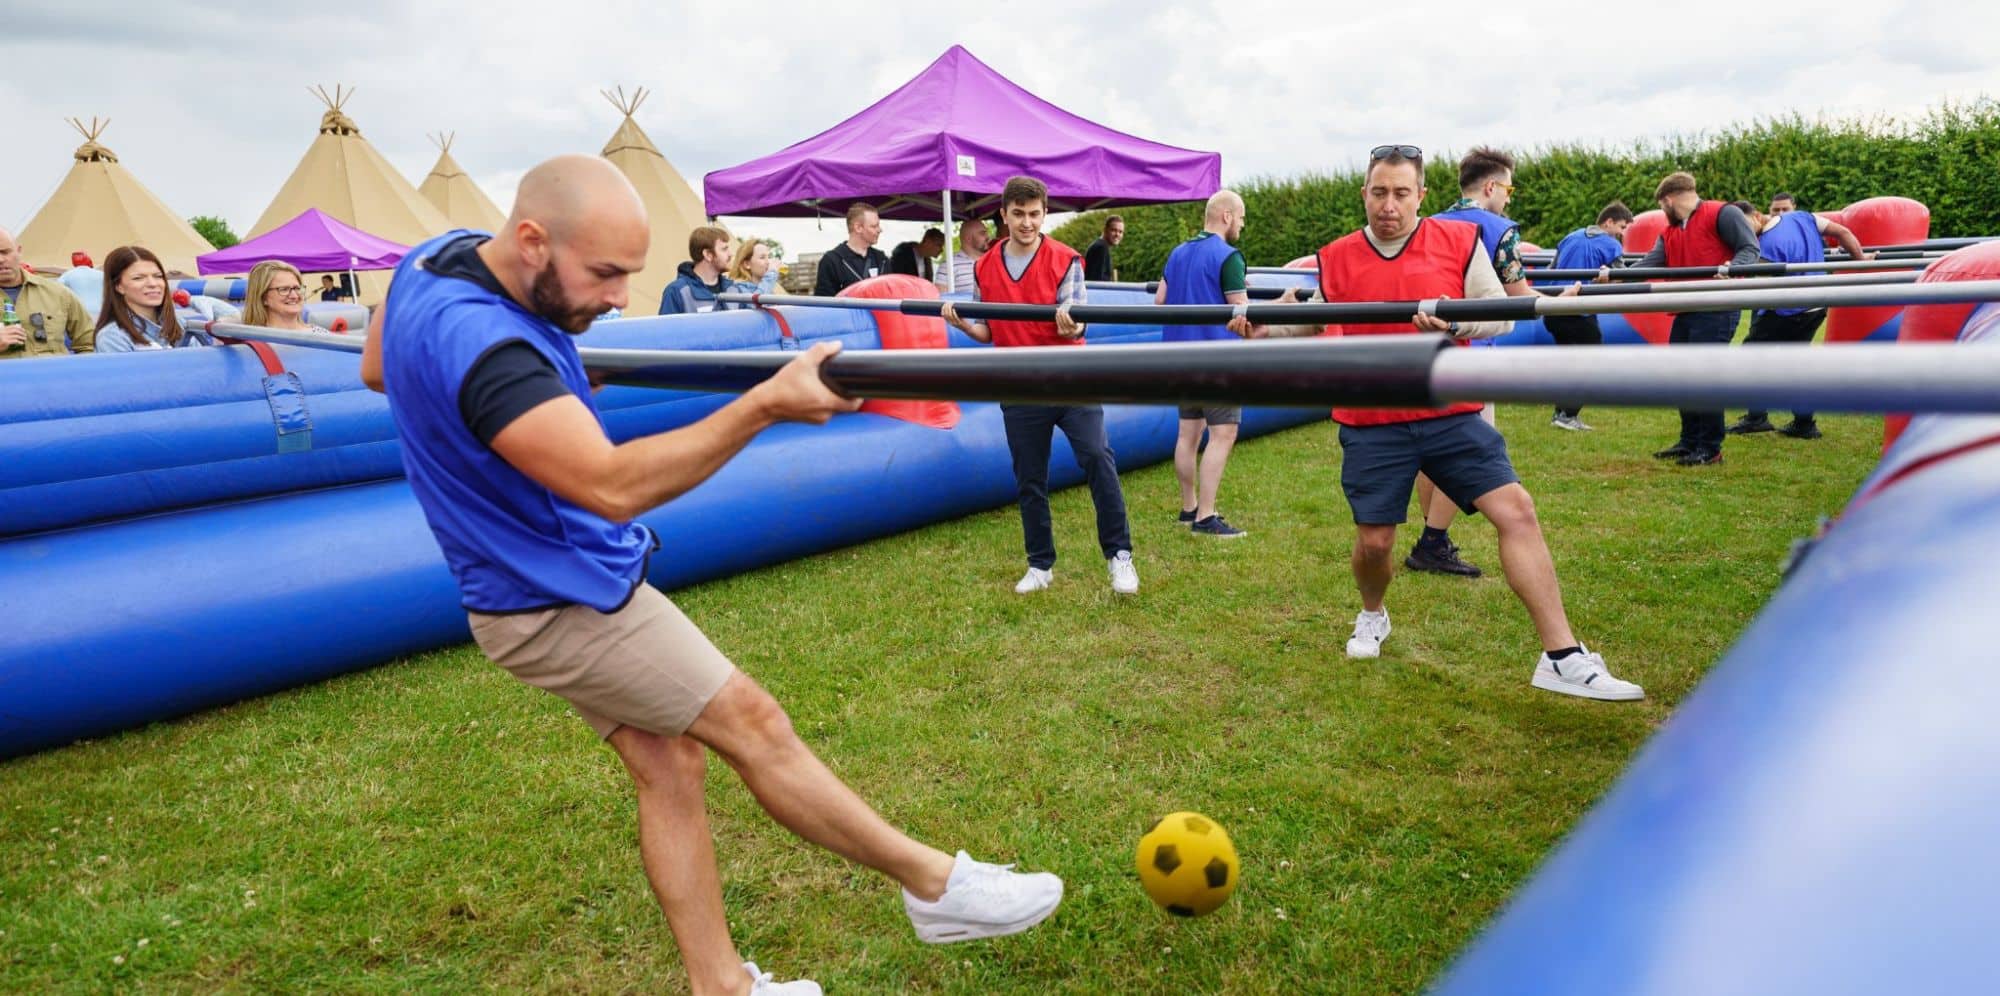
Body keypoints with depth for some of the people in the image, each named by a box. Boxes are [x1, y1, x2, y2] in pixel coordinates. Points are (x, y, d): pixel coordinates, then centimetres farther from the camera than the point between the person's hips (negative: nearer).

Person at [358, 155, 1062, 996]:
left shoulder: (437, 258, 2)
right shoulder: (483, 346, -31)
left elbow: (376, 368, 19)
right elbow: (611, 485, -36)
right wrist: (766, 405, -38)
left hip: (543, 585, 10)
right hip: (564, 603, -10)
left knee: (667, 764, 11)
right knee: (754, 727, -2)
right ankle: (935, 885, 12)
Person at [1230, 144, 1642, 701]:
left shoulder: (1459, 242, 1)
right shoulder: (1336, 258, 5)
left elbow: (1501, 314, -2)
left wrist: (1454, 321, -21)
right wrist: (1261, 327, 6)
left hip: (1452, 416, 0)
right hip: (1370, 425, 1)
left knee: (1516, 511, -11)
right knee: (1374, 540, 4)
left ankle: (1563, 659, -6)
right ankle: (1372, 617, 39)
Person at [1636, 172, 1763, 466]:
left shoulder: (1722, 214, -1)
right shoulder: (1669, 233, 20)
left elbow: (1750, 247, -8)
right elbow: (1652, 261, 4)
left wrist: (1732, 267, -28)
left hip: (1716, 309, -8)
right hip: (1684, 312, 8)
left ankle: (1710, 449, -2)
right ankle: (1689, 442, 23)